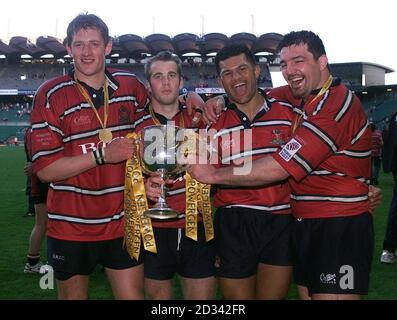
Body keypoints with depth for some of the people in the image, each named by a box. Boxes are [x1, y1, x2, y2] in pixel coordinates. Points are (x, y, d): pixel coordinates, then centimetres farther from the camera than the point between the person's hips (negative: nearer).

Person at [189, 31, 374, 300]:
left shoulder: (336, 106, -19)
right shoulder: (299, 95, 7)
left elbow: (277, 169, -23)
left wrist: (214, 174, -15)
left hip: (340, 228, -8)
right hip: (305, 224, 8)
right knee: (307, 292, 14)